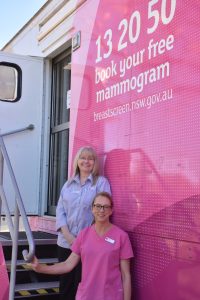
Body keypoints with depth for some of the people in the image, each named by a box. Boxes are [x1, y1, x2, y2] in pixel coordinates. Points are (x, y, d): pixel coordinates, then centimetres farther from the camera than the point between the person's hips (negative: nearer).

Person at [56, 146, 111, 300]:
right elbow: (60, 209, 6)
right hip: (65, 242, 4)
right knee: (65, 284, 10)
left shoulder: (101, 182, 0)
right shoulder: (68, 184, 12)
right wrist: (67, 235, -8)